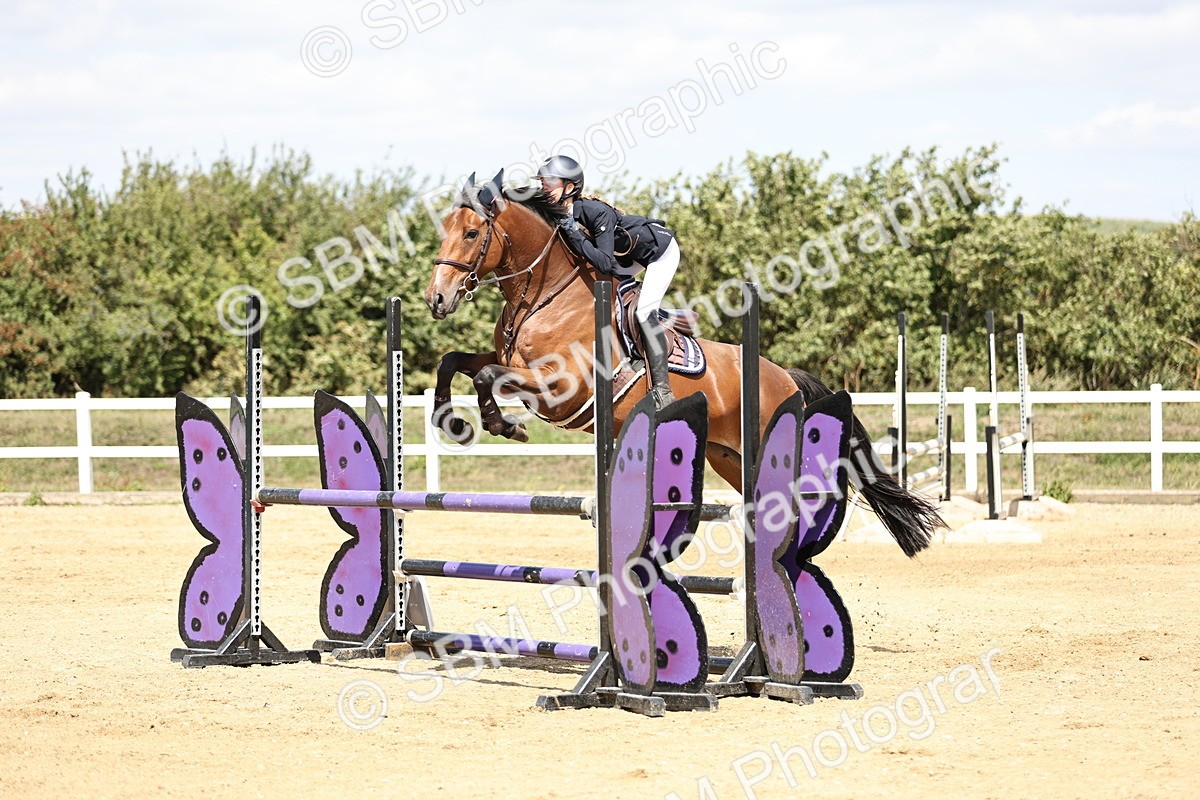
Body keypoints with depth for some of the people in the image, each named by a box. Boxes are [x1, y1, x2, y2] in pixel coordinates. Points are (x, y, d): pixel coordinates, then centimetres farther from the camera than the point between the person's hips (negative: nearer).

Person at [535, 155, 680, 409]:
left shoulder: (597, 212, -35)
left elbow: (606, 263, -40)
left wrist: (575, 235, -43)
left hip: (661, 250, -9)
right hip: (630, 253, 9)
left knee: (644, 311, -19)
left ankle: (662, 389, -18)